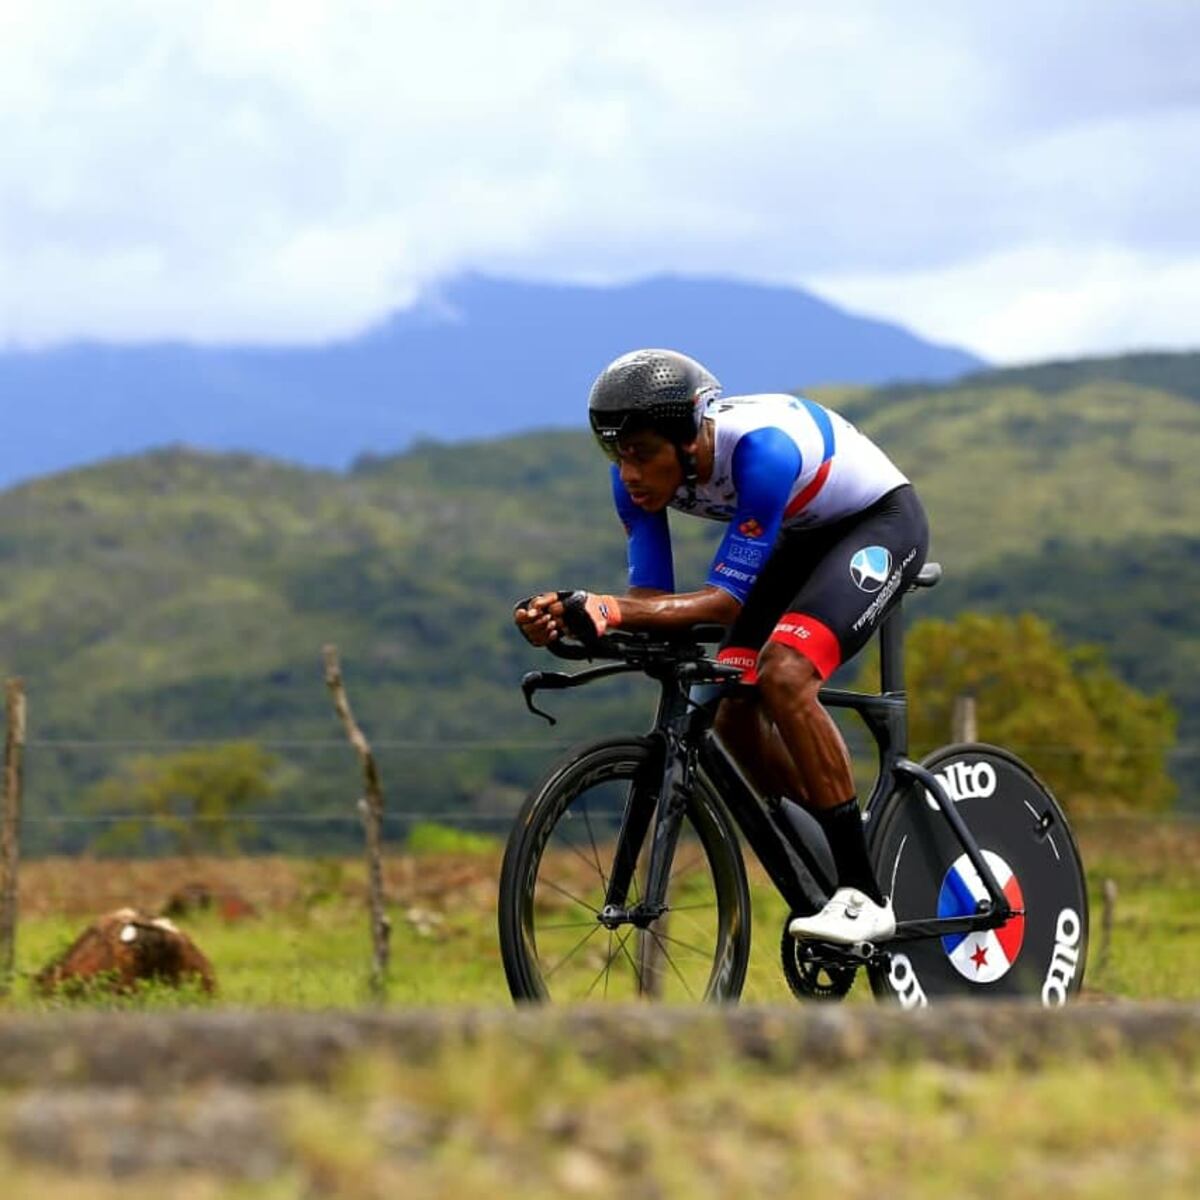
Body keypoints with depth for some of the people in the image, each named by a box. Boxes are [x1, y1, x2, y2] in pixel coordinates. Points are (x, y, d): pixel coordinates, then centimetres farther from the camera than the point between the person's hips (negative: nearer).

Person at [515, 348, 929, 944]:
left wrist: (611, 610, -49)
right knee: (733, 712, -5)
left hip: (880, 520, -8)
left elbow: (726, 599, -37)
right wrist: (570, 613, -35)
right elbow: (652, 594, -15)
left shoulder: (760, 446, -39)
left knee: (783, 675, -28)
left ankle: (865, 899, -23)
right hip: (803, 535, 8)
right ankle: (831, 877, 14)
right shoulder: (641, 472, -18)